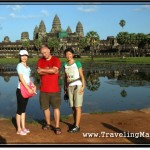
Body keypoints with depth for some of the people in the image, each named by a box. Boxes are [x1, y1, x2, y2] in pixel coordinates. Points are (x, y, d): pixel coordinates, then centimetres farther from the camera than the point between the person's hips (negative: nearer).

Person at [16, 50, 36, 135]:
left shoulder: (27, 67, 13)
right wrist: (28, 88, -20)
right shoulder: (20, 65, -10)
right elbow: (21, 78, -17)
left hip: (27, 89, 8)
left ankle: (23, 127, 20)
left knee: (24, 109, 12)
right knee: (20, 109, -2)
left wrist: (33, 86, 1)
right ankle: (19, 129, 4)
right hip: (21, 90, -8)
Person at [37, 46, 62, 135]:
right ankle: (48, 124, 25)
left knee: (56, 107, -3)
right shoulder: (40, 61, 7)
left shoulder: (56, 60, -4)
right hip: (43, 89, 4)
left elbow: (54, 70, -20)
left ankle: (57, 127, 0)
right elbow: (39, 72, -8)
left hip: (54, 89, -4)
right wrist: (50, 70, -15)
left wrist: (43, 70, -11)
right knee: (45, 107, 11)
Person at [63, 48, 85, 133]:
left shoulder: (77, 63, -4)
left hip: (78, 86, -5)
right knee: (73, 106, 7)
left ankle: (77, 126, -2)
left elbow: (82, 76, -7)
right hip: (70, 87, 5)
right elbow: (66, 77, 15)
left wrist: (83, 86, -15)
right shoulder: (65, 65, 10)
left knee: (78, 106, -4)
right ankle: (75, 123, 20)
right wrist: (65, 88, 12)